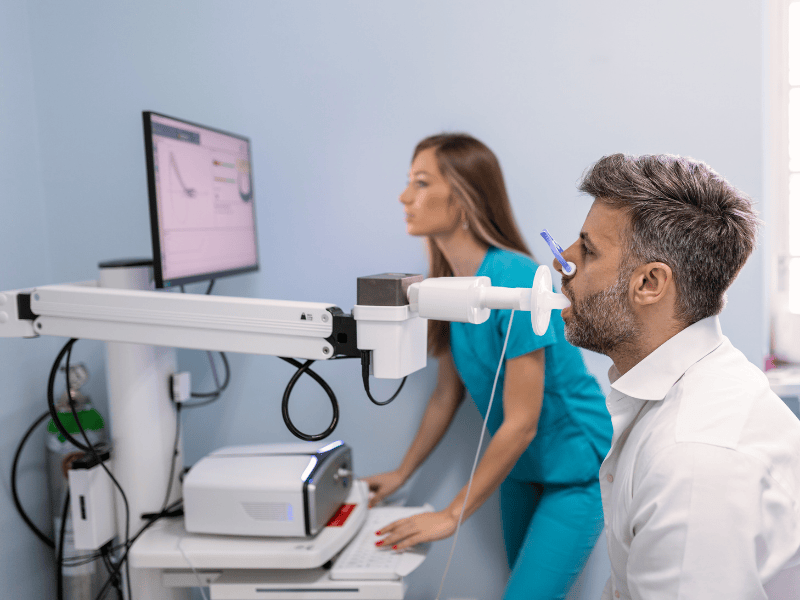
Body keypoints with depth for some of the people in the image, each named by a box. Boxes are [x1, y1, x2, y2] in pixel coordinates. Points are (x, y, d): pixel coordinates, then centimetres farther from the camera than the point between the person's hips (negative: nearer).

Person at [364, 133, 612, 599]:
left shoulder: (515, 282, -29)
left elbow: (520, 424, -25)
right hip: (520, 463, 7)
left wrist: (452, 515, -19)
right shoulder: (451, 284, -5)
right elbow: (448, 392, 6)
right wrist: (402, 474, 10)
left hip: (574, 469, -7)